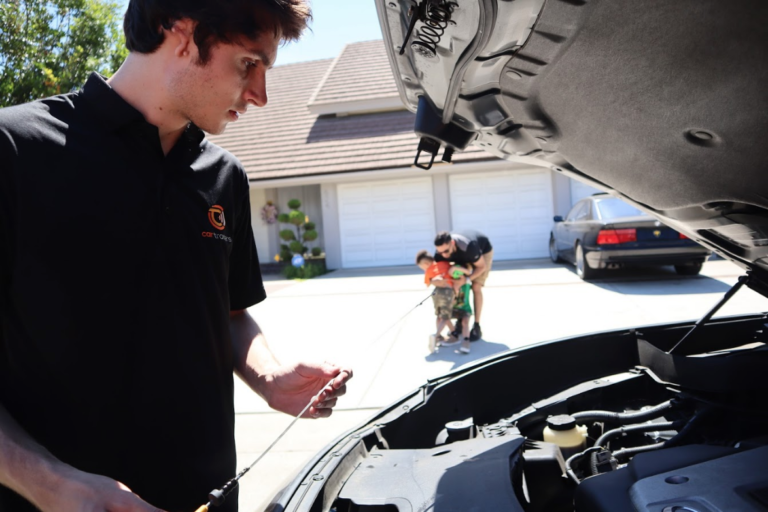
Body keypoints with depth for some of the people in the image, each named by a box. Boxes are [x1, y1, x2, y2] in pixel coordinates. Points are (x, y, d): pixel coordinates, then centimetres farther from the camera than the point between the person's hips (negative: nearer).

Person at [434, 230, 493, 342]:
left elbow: (482, 267, -29)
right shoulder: (440, 252, -32)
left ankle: (477, 327, -9)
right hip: (463, 256, 5)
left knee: (476, 287, -15)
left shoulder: (468, 246, -46)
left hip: (483, 250, -5)